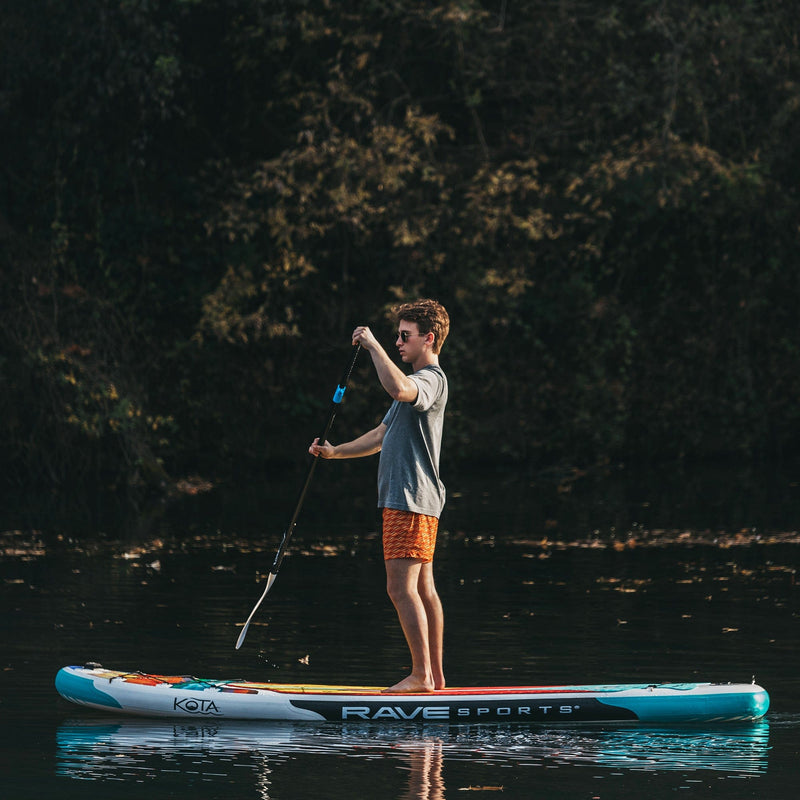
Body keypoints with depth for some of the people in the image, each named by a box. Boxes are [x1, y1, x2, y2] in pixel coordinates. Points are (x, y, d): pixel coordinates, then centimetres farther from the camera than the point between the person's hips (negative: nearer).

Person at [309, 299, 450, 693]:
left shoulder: (432, 379, -10)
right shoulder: (418, 382, 23)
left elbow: (399, 389, -35)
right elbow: (382, 436, 29)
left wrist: (373, 345, -25)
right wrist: (335, 452, 20)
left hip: (412, 499, -11)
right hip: (407, 498, 11)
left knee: (401, 588, -14)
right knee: (422, 589, 9)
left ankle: (422, 674, -14)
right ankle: (435, 676, 11)